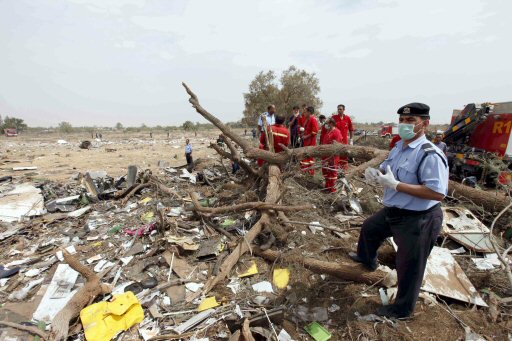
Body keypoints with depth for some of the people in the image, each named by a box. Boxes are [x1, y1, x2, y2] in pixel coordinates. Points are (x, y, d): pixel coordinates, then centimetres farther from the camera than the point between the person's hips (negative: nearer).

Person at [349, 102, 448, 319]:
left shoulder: (430, 155, -25)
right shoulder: (398, 147, 2)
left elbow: (438, 193, -31)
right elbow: (387, 172, 13)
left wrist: (396, 185, -31)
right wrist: (375, 175, -11)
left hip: (417, 220, -9)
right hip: (393, 211, 9)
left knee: (408, 267, 10)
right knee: (369, 228, 30)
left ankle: (402, 309, 35)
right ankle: (367, 259, 61)